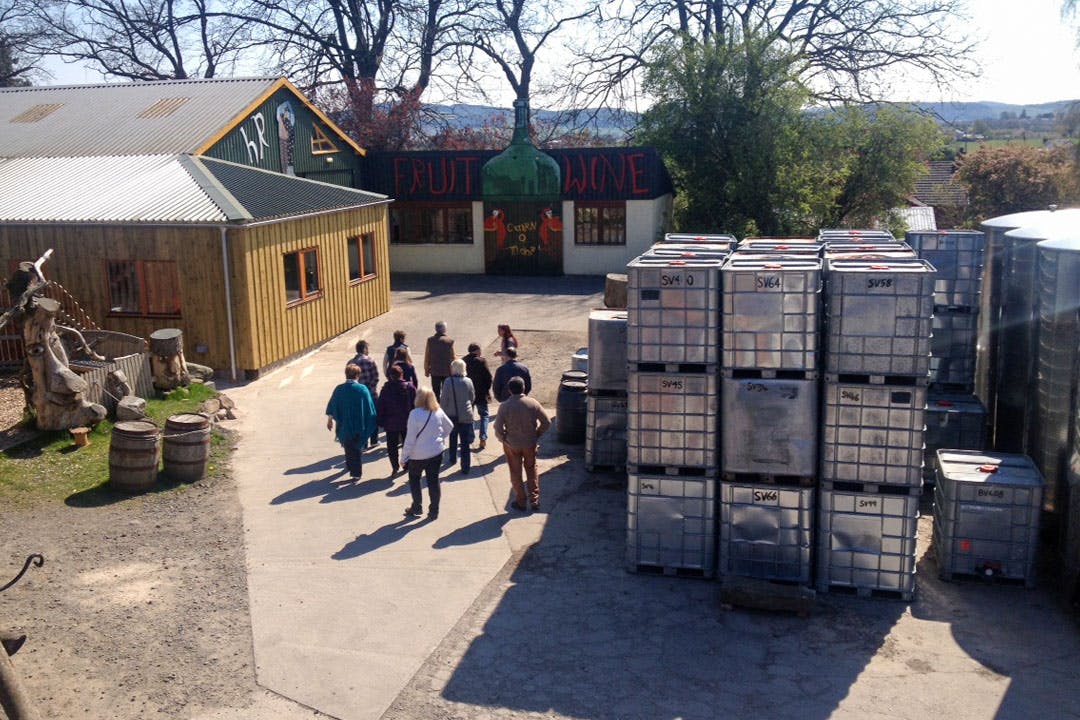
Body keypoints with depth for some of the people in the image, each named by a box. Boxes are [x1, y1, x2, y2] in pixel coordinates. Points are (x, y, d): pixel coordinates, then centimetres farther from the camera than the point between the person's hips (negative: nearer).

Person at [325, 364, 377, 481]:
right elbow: (370, 407, -9)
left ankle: (350, 467, 35)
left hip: (344, 425, 1)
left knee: (348, 447, 22)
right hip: (360, 426, -1)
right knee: (358, 448, 11)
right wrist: (373, 423, 2)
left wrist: (330, 420, 15)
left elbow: (332, 406, 1)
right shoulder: (363, 389, -13)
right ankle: (356, 472, 11)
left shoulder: (339, 389, -8)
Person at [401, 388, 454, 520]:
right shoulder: (438, 412, -5)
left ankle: (417, 507, 22)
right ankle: (434, 511, 14)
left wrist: (404, 457, -9)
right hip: (436, 452, 4)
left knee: (414, 479, 18)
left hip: (418, 455, -4)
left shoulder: (415, 414, -20)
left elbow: (410, 438, -17)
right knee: (433, 481, 10)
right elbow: (449, 427, 11)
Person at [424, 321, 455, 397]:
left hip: (434, 371, 2)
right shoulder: (450, 340, -10)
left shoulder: (430, 340, -3)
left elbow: (427, 357, 2)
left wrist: (426, 370, 13)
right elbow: (453, 357, -6)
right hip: (447, 371, -2)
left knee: (436, 392, 8)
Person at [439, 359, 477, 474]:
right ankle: (465, 467, -1)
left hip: (452, 415, 0)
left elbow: (443, 400, -9)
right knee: (465, 442, 2)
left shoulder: (448, 381, -16)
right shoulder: (468, 381, -9)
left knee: (453, 439, 23)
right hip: (466, 416, 0)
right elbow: (472, 398, 4)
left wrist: (444, 411, 8)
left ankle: (452, 459, 40)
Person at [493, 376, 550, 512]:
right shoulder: (533, 403, -12)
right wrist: (537, 434, 6)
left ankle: (520, 502, 23)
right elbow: (547, 422, -8)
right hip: (530, 444, 1)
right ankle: (535, 501, 24)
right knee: (531, 471, 19)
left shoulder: (504, 406, -17)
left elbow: (498, 428, -17)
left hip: (512, 445, -1)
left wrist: (504, 439, 1)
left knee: (516, 473, 15)